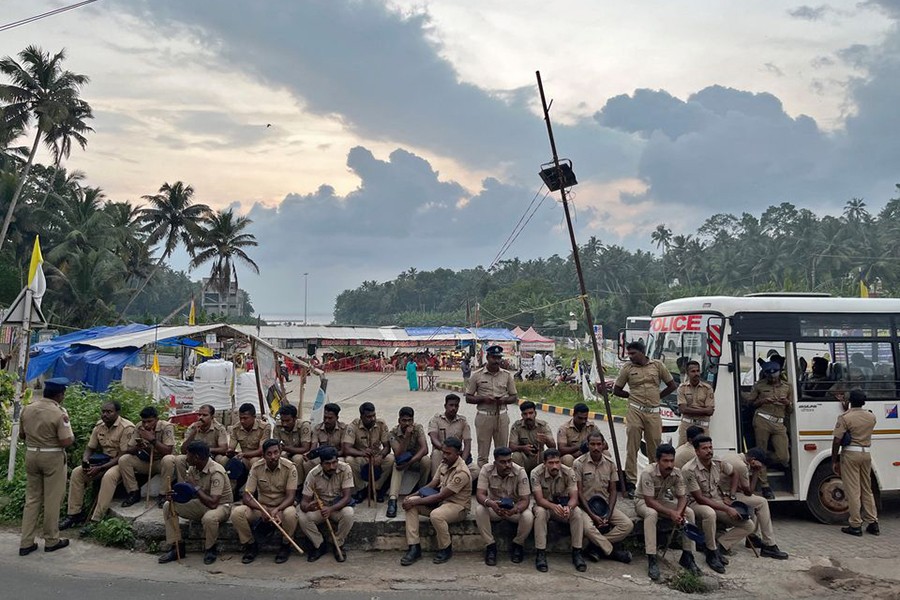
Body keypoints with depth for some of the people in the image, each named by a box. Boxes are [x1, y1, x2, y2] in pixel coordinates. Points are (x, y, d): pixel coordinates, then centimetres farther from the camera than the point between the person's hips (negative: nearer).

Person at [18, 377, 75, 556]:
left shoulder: (27, 409, 1)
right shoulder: (59, 413, -18)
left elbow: (21, 435, 12)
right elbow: (66, 442, -20)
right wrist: (72, 437, 1)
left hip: (31, 455, 6)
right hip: (52, 458, -6)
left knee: (31, 499, 13)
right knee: (52, 500, 6)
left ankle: (26, 543, 14)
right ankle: (51, 541, 16)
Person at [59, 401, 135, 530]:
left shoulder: (127, 428, -18)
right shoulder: (99, 426, 4)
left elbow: (123, 455, -20)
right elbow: (90, 448, 13)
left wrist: (100, 468, -24)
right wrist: (85, 461, -10)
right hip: (103, 460, 7)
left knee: (108, 476, -36)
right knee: (76, 472, -10)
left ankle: (96, 520, -31)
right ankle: (74, 514, -2)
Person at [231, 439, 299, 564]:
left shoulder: (289, 467, -16)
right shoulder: (256, 467, -11)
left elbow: (290, 496, -19)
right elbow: (246, 496, -13)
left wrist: (277, 510, -38)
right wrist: (263, 509, -31)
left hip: (282, 507, -2)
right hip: (261, 506, 2)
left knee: (291, 513, -37)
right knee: (236, 512, -25)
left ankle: (285, 546, -7)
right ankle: (251, 545, -1)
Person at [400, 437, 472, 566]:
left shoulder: (461, 472, -24)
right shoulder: (444, 463, 3)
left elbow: (441, 496, -25)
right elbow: (432, 485, 6)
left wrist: (416, 501, -23)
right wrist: (411, 496, -8)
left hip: (457, 505, -8)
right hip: (441, 500, 8)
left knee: (436, 515, -38)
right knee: (410, 503, -11)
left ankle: (446, 550, -10)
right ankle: (414, 548, -11)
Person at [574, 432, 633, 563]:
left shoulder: (610, 463, 3)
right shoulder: (579, 463, -9)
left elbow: (613, 491, 5)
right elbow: (579, 492, -10)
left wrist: (609, 514, -9)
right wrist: (593, 515, -17)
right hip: (585, 505, -4)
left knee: (628, 525, -17)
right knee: (588, 527, -34)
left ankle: (594, 546, -13)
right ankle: (613, 551, -9)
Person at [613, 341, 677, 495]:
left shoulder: (657, 365, 6)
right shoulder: (627, 368, 5)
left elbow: (672, 385, 14)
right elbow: (616, 390, 12)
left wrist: (657, 396, 10)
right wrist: (633, 396, 8)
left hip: (653, 412, 1)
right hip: (635, 411, -1)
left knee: (655, 447, 6)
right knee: (632, 447, -5)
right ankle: (630, 482, -1)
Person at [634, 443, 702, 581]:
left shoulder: (677, 473, -15)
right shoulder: (648, 473, -31)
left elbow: (682, 496, -10)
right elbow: (649, 501, -32)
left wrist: (679, 512, -31)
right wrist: (671, 513, -37)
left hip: (663, 500, 5)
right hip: (643, 502, -5)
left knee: (689, 512, -16)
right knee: (651, 514, -39)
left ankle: (687, 556, -6)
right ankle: (651, 560, -35)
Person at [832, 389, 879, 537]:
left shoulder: (845, 418, -12)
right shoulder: (871, 417, 5)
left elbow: (837, 441, -14)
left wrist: (834, 461, -6)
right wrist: (848, 410, 37)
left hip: (850, 454, -5)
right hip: (866, 454, 5)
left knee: (853, 491, -1)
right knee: (867, 490, 16)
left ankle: (856, 526, 3)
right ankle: (873, 523, 18)